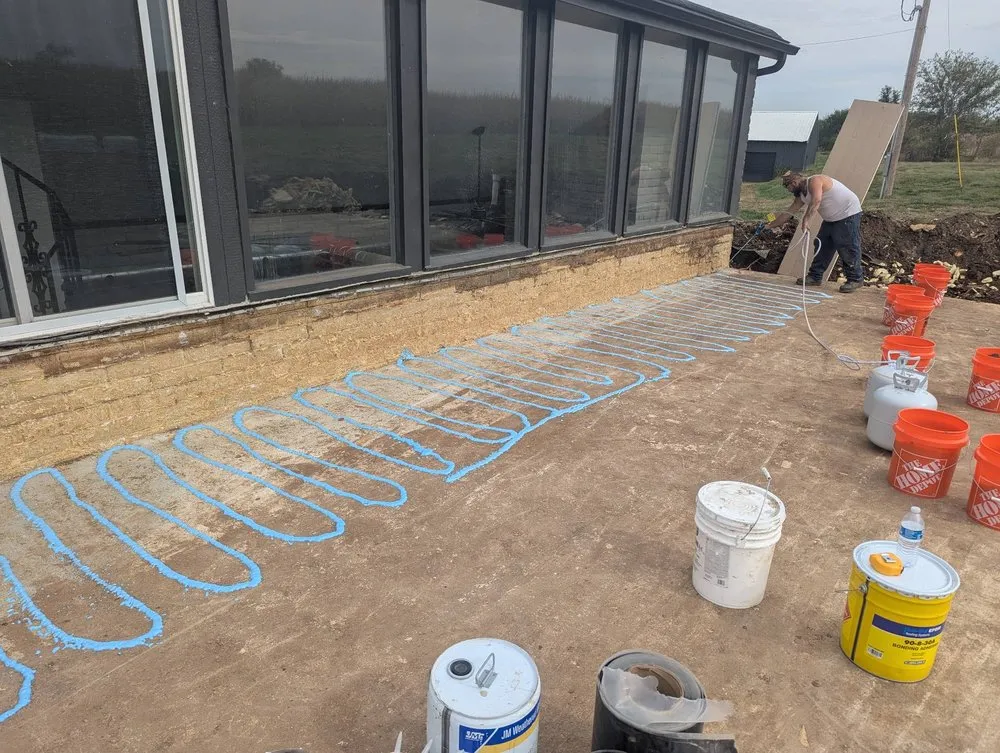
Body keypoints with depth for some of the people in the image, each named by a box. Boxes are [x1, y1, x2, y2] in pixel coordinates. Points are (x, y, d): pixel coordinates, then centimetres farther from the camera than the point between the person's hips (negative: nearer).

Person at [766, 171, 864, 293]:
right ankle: (815, 276, 15)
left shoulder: (814, 181, -20)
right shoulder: (801, 195, 9)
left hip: (848, 214, -10)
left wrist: (805, 220, -43)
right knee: (822, 245, 9)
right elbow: (788, 213, 16)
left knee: (847, 248, -10)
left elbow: (816, 202, -38)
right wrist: (770, 225, 18)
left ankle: (856, 279, -3)